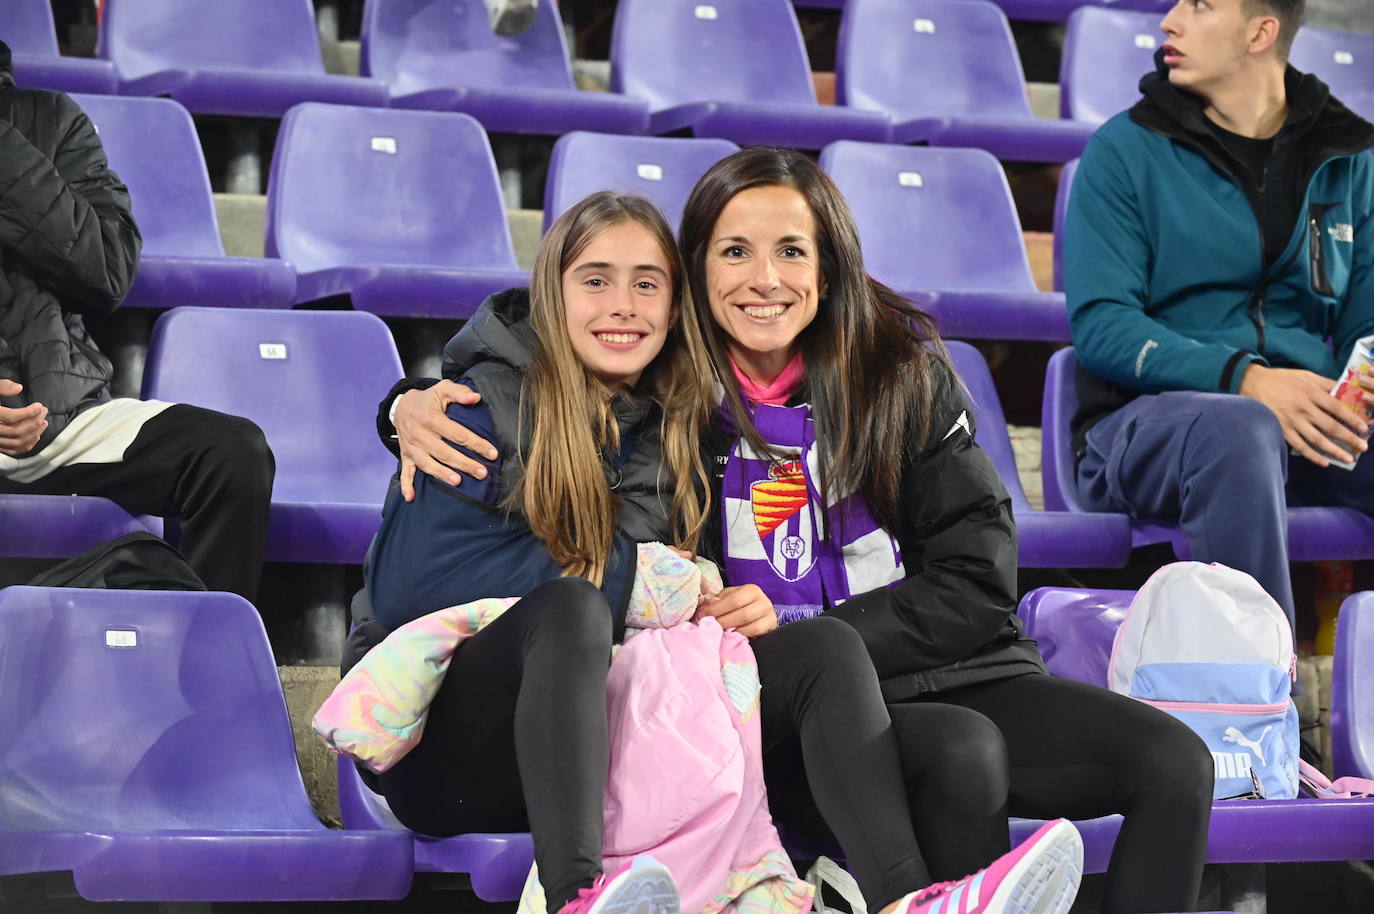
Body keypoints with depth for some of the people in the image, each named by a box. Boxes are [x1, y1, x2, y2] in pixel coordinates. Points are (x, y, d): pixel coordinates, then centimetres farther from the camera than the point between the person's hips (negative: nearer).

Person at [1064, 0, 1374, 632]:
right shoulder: (1126, 149, 5)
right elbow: (1099, 325, -5)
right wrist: (1245, 379, -20)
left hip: (1310, 424, 3)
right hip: (1142, 422, -3)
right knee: (1239, 431, -38)